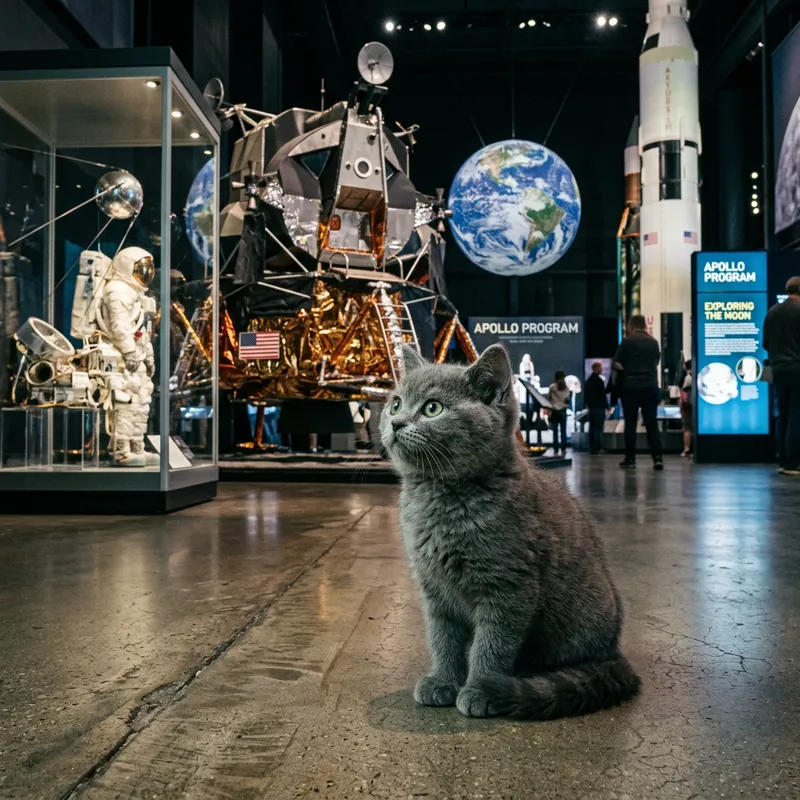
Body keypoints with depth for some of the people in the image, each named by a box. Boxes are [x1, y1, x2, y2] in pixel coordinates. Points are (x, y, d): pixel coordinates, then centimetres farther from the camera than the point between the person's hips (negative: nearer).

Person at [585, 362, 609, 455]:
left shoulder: (588, 380, 12)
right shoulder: (599, 380, -14)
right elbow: (603, 394, -16)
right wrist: (607, 406, -9)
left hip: (591, 407, 8)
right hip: (599, 407, -8)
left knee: (592, 428, 9)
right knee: (598, 428, -6)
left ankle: (592, 448, 11)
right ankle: (597, 448, -7)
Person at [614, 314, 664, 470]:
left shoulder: (627, 341, -3)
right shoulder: (654, 342, 8)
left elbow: (617, 364, -4)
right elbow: (656, 362, 18)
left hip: (631, 386, -3)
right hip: (650, 386, 3)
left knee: (630, 423, 4)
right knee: (652, 423, 5)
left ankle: (630, 459, 4)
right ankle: (658, 458, -3)